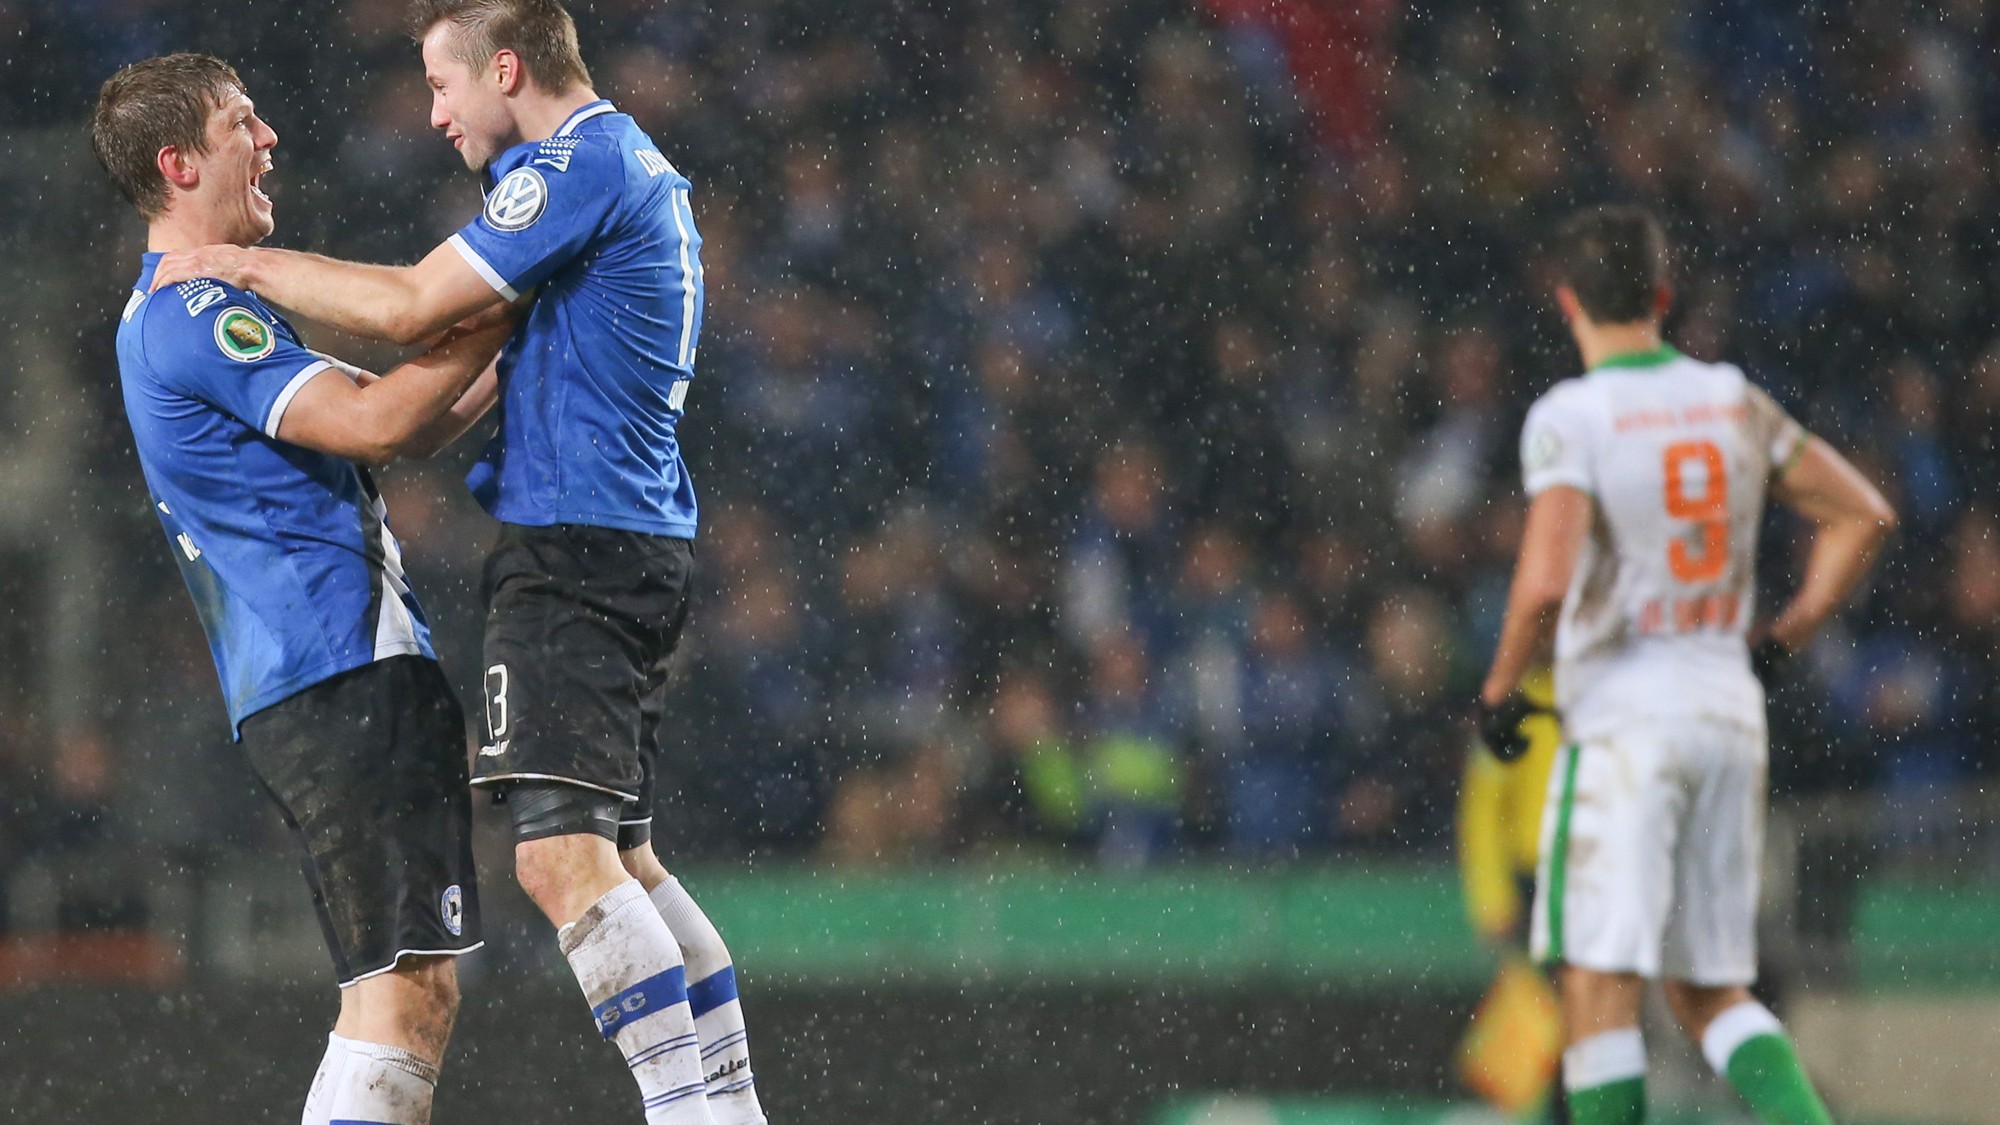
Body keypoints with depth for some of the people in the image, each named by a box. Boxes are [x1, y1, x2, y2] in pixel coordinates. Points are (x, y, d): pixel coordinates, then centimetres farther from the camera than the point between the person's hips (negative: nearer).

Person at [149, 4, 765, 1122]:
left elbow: (410, 306, -16)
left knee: (562, 854, -17)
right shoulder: (641, 169, 21)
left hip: (575, 545, -11)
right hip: (641, 546, 11)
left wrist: (250, 264, -4)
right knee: (623, 860, 14)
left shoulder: (579, 164, -12)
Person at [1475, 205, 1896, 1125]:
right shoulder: (1733, 402, 8)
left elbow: (1545, 585, -20)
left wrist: (1499, 689, -4)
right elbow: (1864, 517, 13)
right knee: (1710, 992, 13)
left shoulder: (1569, 418, -10)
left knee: (1599, 986, -3)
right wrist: (1786, 637, 18)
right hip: (1731, 707, 6)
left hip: (1625, 714, -6)